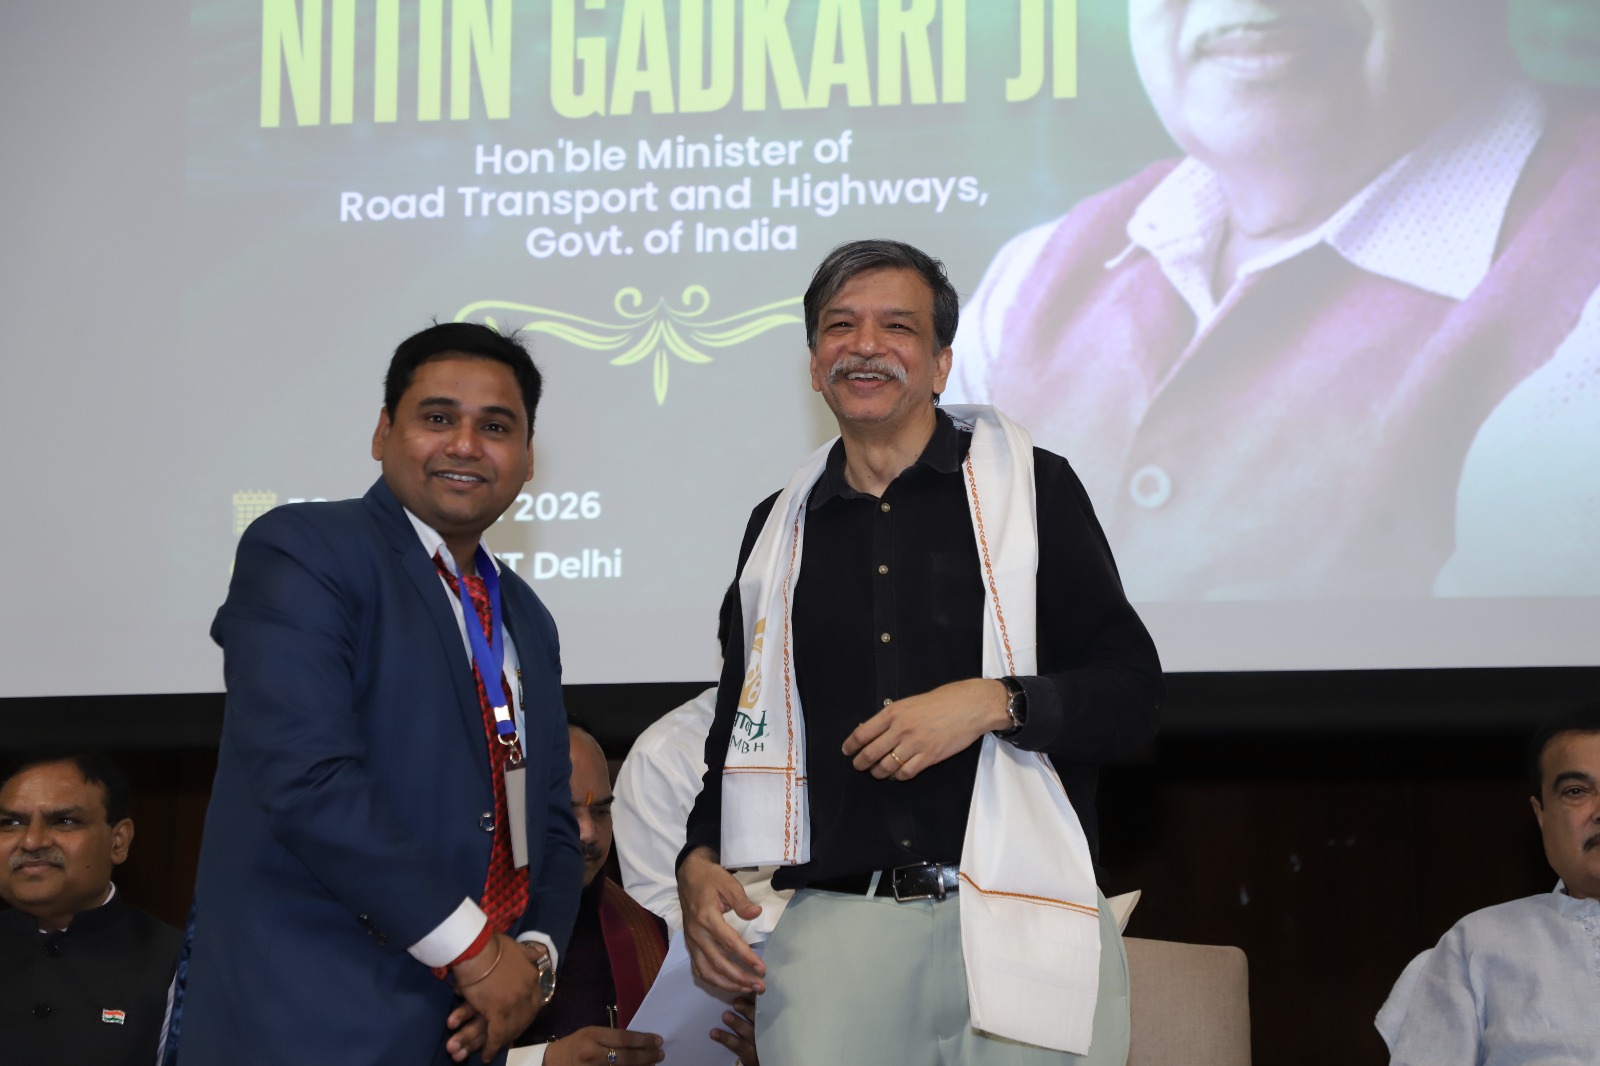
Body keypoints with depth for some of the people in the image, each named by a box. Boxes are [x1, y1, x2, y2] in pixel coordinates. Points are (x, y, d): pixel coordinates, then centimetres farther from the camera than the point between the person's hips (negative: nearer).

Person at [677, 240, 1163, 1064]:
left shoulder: (1031, 486, 5)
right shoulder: (779, 529, 16)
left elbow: (1132, 693, 2)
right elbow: (740, 733, 22)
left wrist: (995, 703, -14)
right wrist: (700, 859, 5)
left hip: (1017, 924, -2)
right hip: (831, 925, 3)